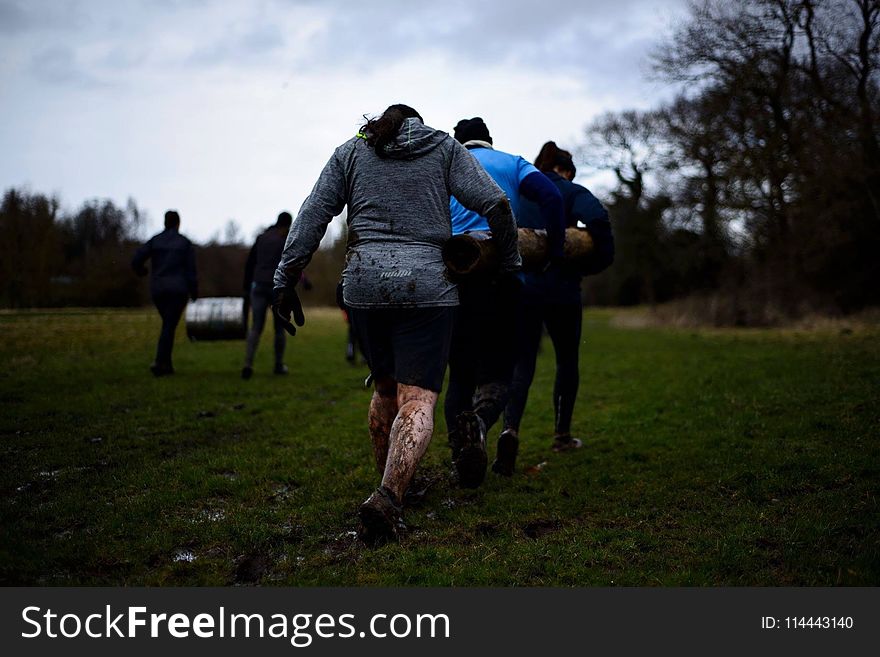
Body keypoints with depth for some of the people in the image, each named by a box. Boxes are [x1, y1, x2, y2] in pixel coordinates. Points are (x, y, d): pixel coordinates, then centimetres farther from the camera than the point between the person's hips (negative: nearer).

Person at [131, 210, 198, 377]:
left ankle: (167, 364, 16)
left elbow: (136, 260, -4)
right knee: (169, 327, -7)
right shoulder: (185, 243, -2)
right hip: (178, 290, -4)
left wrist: (141, 271, 19)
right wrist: (194, 291, 8)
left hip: (158, 289, 4)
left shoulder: (155, 240, 4)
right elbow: (191, 270, -5)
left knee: (169, 324, 20)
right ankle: (158, 362, -25)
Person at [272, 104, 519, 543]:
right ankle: (389, 497, -29)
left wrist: (285, 281, 5)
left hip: (364, 283, 3)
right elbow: (495, 204, 1)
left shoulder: (350, 152, 15)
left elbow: (313, 215, 5)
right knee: (417, 401, -7)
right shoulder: (445, 148, 11)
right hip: (426, 284, -3)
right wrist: (510, 264, 13)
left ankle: (389, 485, 30)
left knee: (386, 387, 22)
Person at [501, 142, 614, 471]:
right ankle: (562, 434, 26)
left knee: (521, 363, 4)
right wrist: (599, 260, -6)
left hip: (519, 288, 3)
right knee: (567, 360, 17)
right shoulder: (572, 192, 0)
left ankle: (510, 428, -22)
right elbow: (597, 219, -19)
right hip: (560, 290, -2)